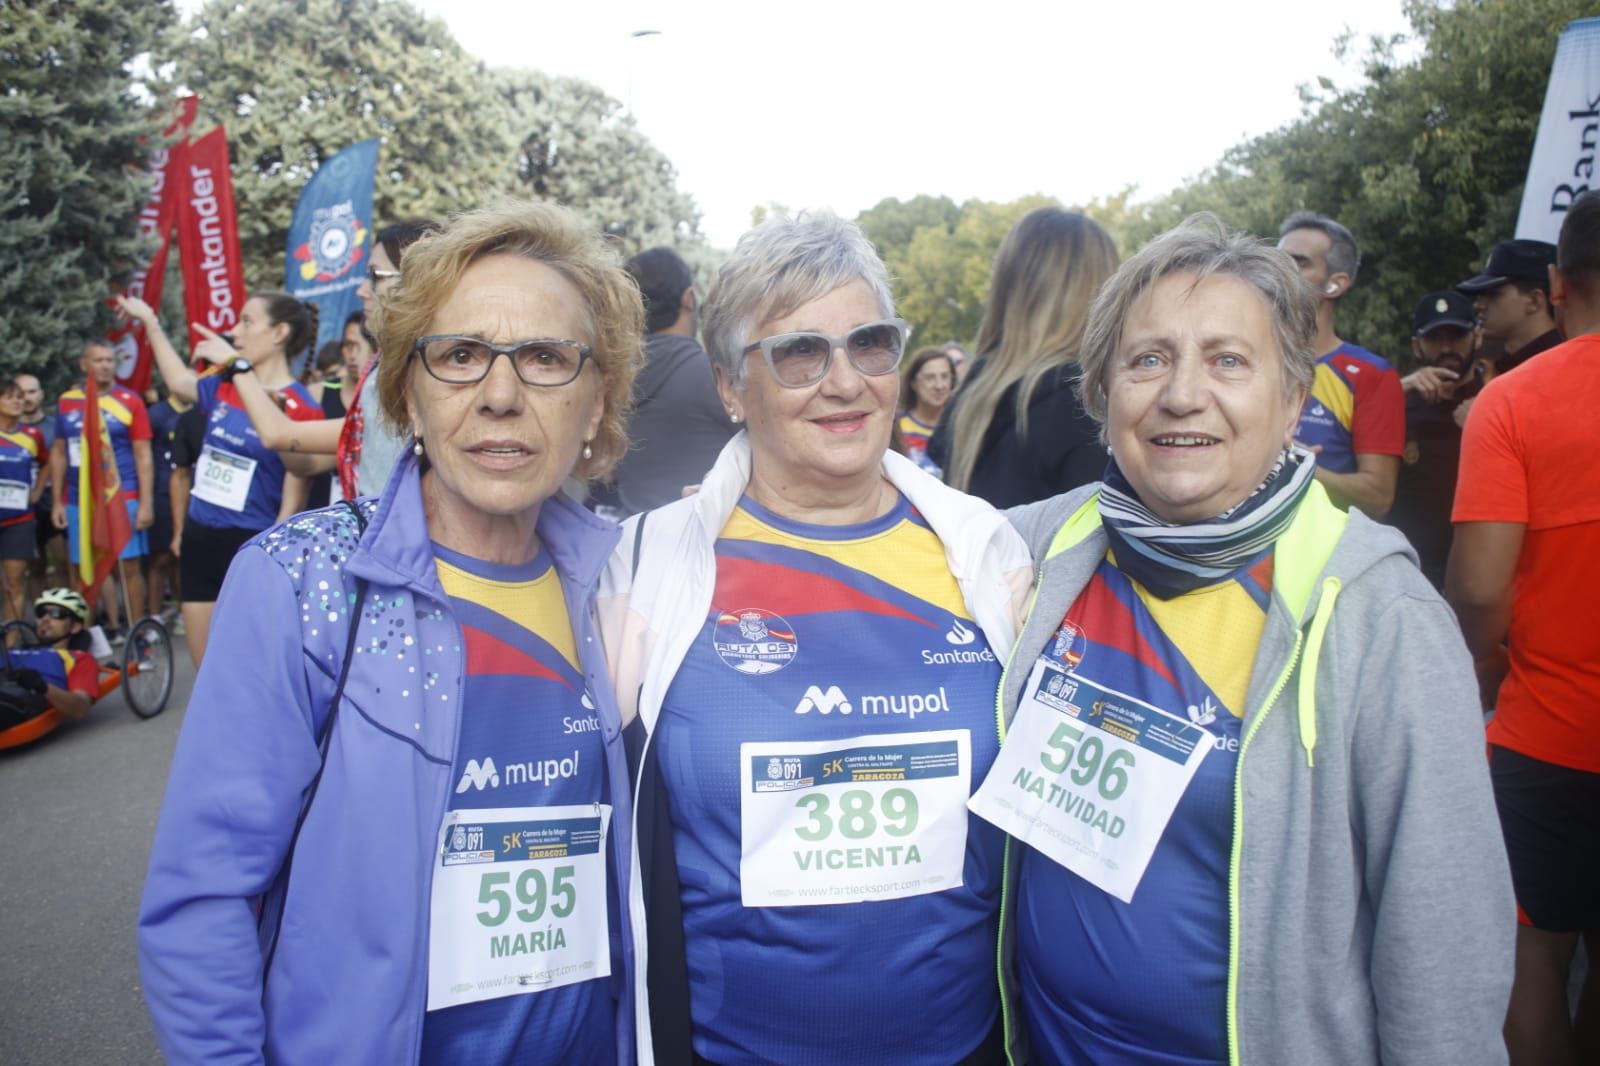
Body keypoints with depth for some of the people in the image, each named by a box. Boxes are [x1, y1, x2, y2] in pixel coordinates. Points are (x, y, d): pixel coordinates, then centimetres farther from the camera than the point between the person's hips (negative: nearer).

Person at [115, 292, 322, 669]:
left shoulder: (299, 408, -14)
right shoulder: (223, 388, 7)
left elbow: (293, 499, -14)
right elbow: (178, 381, 32)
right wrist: (150, 322, 37)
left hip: (250, 546, -7)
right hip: (199, 538, 7)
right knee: (206, 669, 15)